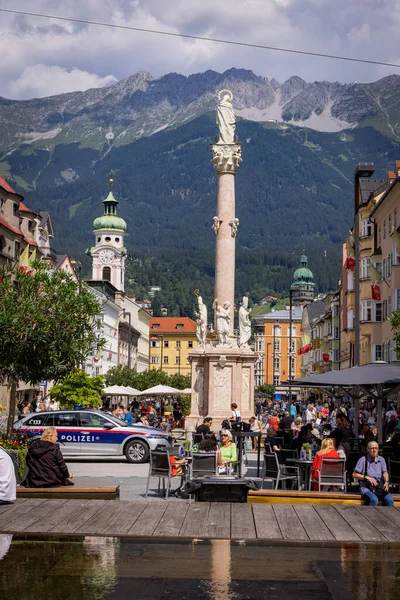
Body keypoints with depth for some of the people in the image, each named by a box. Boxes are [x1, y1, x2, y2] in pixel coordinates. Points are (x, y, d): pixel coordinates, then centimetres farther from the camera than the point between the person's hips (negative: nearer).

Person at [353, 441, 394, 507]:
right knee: (374, 500, -34)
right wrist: (367, 477, -11)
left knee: (390, 500, -25)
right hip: (366, 487, -4)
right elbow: (355, 475, 1)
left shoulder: (381, 459, 14)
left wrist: (386, 482, -13)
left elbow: (385, 473, 8)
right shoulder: (363, 460, 1)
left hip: (380, 487, 4)